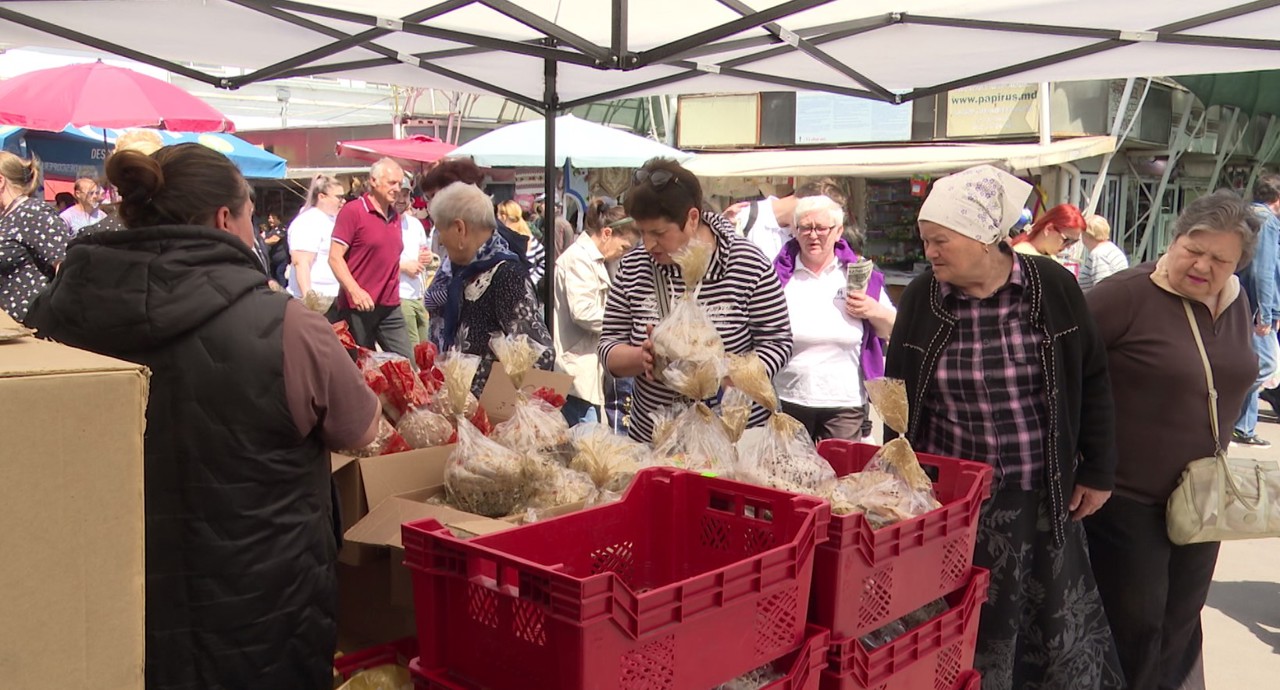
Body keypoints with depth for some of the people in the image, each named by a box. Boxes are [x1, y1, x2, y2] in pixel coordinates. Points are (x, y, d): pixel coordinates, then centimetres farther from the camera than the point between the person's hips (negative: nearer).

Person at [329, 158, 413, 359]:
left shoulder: (395, 216, 14)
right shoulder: (352, 211, -7)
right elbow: (335, 257, -12)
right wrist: (355, 291, -23)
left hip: (391, 307, 6)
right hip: (358, 306, -6)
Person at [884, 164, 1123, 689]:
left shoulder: (1052, 286, -6)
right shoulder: (921, 297, -4)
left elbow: (1090, 380, 3)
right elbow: (898, 398, 5)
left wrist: (1097, 471, 4)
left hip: (1042, 497, 0)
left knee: (1056, 628, 12)